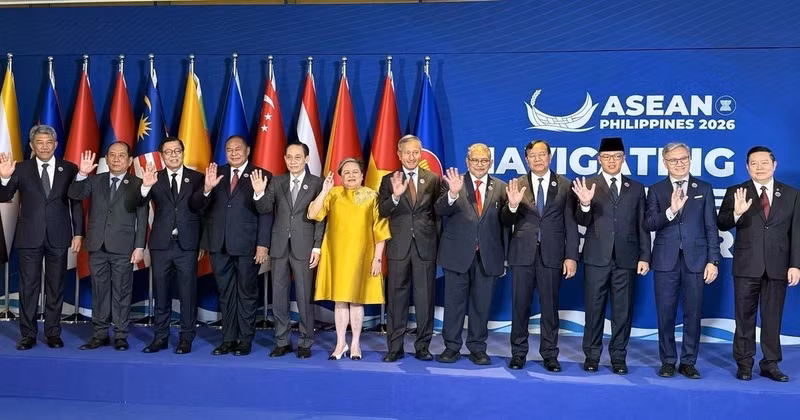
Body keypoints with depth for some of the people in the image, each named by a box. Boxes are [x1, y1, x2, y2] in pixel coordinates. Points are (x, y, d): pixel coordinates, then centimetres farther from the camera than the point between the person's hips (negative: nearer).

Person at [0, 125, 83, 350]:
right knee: (28, 286, 4)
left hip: (58, 237, 0)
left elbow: (77, 203, 3)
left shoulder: (69, 169, 2)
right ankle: (28, 334, 12)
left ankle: (53, 333, 15)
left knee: (55, 287, 7)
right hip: (29, 237, 0)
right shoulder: (21, 169, 2)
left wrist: (78, 233, -2)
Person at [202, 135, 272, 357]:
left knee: (247, 294, 6)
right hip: (220, 245, 4)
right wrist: (207, 188, -16)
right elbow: (203, 207, 4)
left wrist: (263, 244, -13)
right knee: (225, 294, 11)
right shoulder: (216, 173, 9)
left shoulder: (262, 176, -3)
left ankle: (245, 341, 15)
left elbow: (266, 214, -6)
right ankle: (228, 340, 20)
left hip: (247, 245, -4)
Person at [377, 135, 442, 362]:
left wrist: (438, 242, 3)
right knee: (396, 297, 5)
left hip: (426, 246, 0)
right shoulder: (389, 180, 5)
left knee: (425, 298, 5)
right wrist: (395, 196, -22)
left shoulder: (433, 179, 6)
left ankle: (423, 346, 15)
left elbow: (438, 213, 8)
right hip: (398, 246, 0)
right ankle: (395, 347, 13)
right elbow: (381, 212, -5)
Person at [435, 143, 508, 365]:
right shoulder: (453, 183, 0)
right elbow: (440, 210, -14)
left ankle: (477, 348, 19)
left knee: (482, 304, 8)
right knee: (454, 302, 5)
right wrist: (452, 193, -34)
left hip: (488, 255, 1)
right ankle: (452, 347, 15)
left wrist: (505, 256, 1)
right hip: (458, 254, -1)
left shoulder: (500, 188, 6)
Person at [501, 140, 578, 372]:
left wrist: (572, 256, -4)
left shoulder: (564, 185, 3)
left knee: (550, 306, 6)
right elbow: (506, 221, 1)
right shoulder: (517, 185, 4)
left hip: (552, 254, 0)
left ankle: (550, 354, 17)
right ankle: (518, 352, 19)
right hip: (523, 253, 1)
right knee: (520, 305, 6)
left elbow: (571, 223, 2)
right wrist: (512, 205, -21)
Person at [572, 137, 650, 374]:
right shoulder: (588, 185, 3)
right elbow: (583, 221, -5)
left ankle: (618, 357, 14)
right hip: (597, 257, -1)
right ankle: (592, 355, 14)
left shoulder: (636, 188, 9)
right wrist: (585, 204, -26)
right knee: (594, 308, 5)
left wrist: (644, 257, 1)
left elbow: (642, 226, 8)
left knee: (623, 310, 5)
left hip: (626, 258, 2)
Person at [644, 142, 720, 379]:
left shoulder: (704, 189, 7)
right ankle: (668, 361, 16)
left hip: (695, 259, 0)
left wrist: (713, 260, -2)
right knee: (665, 314, 4)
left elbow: (711, 227, 4)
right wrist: (670, 211, -22)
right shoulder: (656, 190, 6)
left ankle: (688, 362, 15)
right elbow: (649, 224, -6)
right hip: (666, 260, 0)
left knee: (693, 313, 4)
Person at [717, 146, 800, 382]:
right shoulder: (736, 193, 2)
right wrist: (736, 213, -26)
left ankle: (770, 364, 17)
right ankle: (744, 364, 14)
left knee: (773, 317, 8)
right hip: (747, 265, -1)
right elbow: (721, 224, -6)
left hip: (778, 266, 1)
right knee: (745, 317, 5)